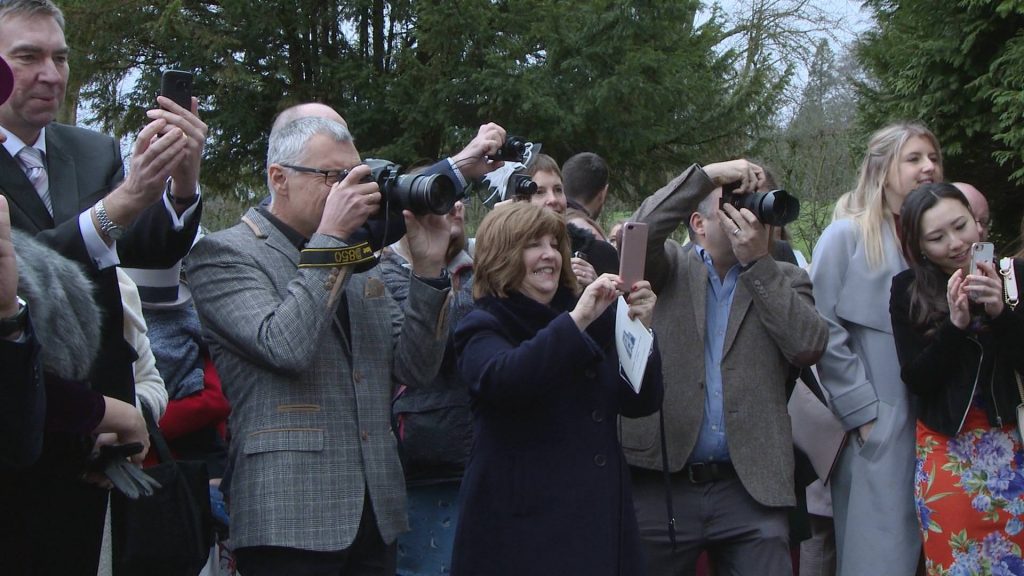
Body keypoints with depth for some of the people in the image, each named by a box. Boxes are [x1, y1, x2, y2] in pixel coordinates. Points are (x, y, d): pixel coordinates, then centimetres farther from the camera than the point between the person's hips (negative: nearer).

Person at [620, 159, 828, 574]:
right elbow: (640, 232, -13)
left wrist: (758, 262, -5)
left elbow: (809, 346, -4)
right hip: (660, 482, -1)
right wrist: (709, 174, -11)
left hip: (751, 488, 1)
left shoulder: (784, 280, 12)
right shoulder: (670, 267, 8)